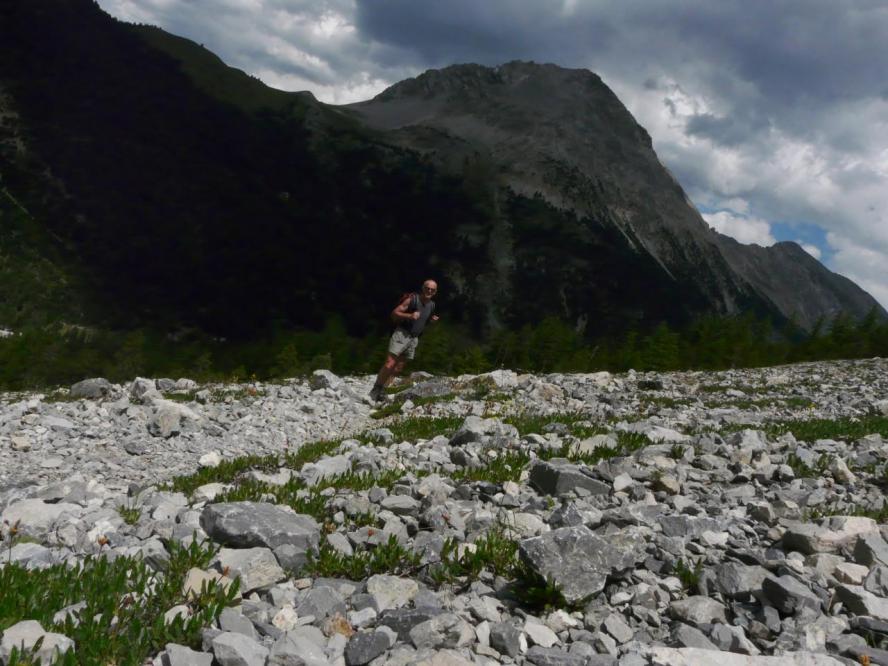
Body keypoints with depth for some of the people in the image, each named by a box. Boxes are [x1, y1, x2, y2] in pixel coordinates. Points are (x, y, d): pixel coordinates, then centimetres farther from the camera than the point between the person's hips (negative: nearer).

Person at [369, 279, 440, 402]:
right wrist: (409, 315, -25)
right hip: (402, 333, -7)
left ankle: (382, 390, 12)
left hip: (414, 338, 7)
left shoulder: (432, 305, 10)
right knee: (389, 364, -16)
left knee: (398, 368, 6)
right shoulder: (411, 299, -10)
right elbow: (394, 313, -12)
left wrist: (432, 320, 9)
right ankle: (375, 389, -8)